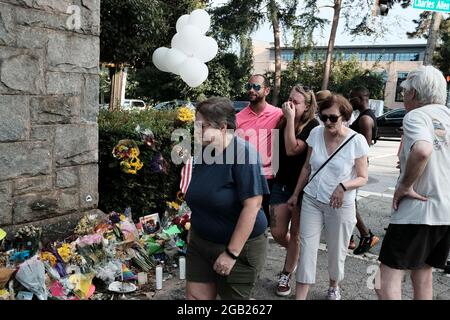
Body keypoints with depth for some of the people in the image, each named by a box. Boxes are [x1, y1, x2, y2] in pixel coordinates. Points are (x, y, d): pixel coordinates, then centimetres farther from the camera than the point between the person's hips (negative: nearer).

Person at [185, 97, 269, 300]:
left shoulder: (243, 153, -21)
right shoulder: (203, 153, 2)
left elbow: (252, 206, -24)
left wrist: (232, 253, -22)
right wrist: (192, 232, 15)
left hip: (239, 246, -6)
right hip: (200, 243, 6)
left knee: (233, 297, 10)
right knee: (195, 296, 8)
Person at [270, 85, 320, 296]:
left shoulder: (312, 127, -14)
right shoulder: (282, 121, 3)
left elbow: (292, 149, -27)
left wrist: (291, 119, -27)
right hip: (281, 183, 5)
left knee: (295, 234, 8)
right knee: (277, 233, 5)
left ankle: (286, 276, 24)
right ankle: (296, 255, 37)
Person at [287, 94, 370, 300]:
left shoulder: (357, 141, -13)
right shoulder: (316, 133, -4)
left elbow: (363, 178, -7)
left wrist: (343, 186, -26)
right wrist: (296, 194, 12)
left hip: (341, 205, -2)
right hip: (311, 200, 2)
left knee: (336, 252, 13)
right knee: (307, 249, 1)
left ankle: (333, 288, 41)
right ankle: (300, 296, 10)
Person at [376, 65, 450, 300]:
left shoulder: (415, 115, -12)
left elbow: (422, 150, -33)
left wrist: (405, 186, -20)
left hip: (416, 211, -8)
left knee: (388, 278, -3)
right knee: (423, 274, 20)